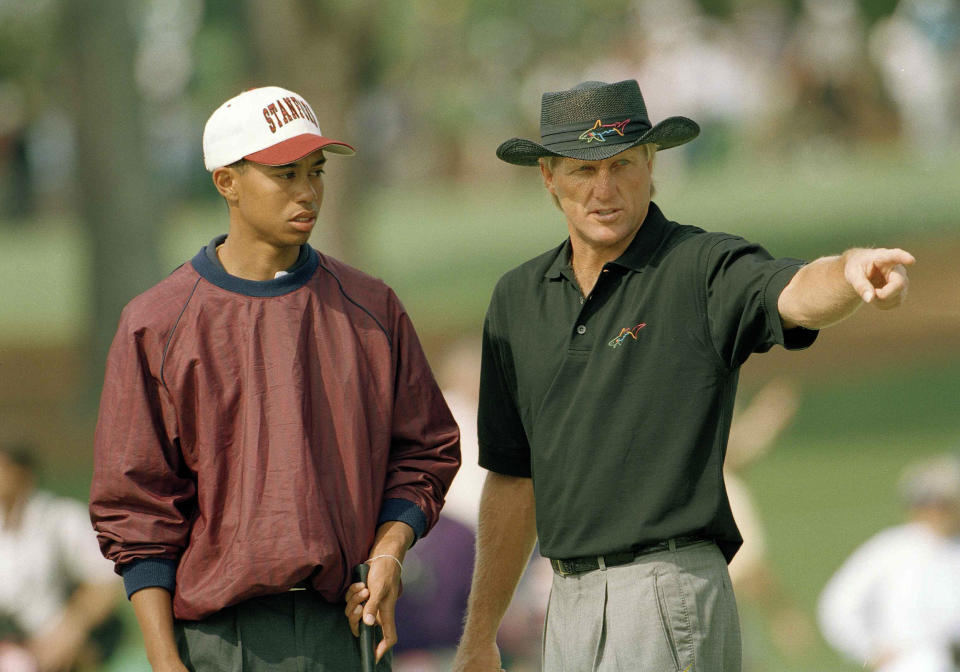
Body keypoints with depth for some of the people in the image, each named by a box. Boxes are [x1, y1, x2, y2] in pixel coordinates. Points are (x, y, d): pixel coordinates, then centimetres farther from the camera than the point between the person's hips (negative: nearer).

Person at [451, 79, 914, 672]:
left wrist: (852, 272, -52)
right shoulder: (518, 299, 13)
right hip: (569, 599, 7)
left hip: (667, 596, -7)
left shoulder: (704, 268, -5)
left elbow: (797, 296, -28)